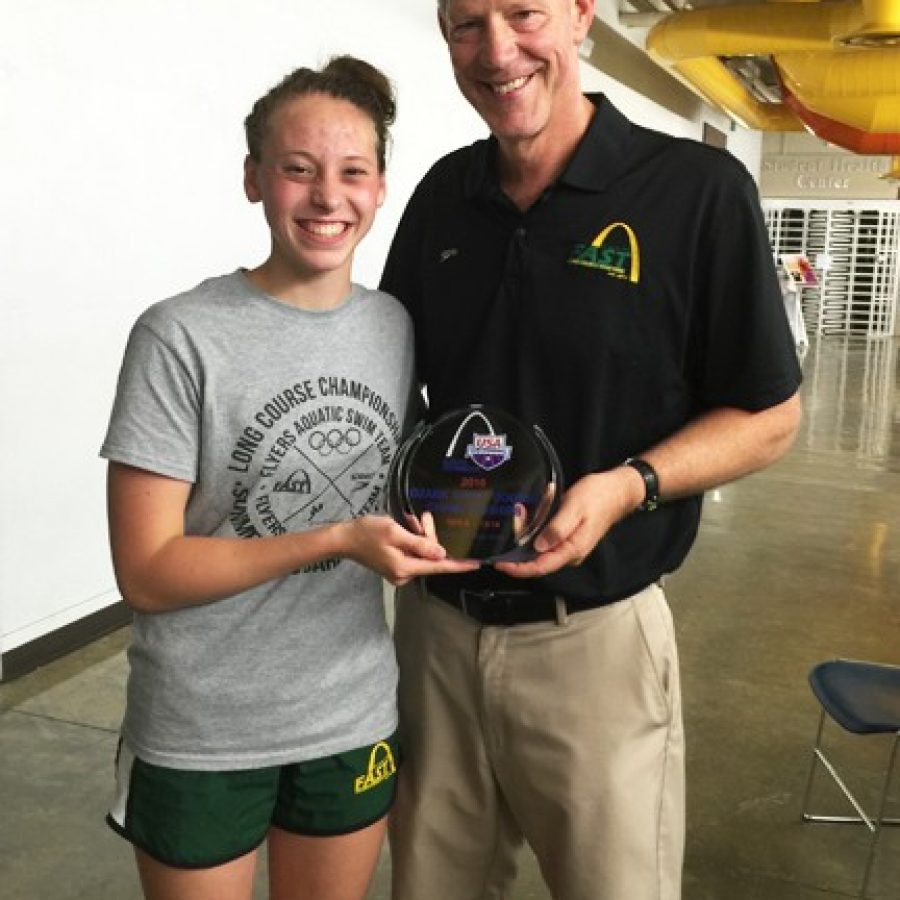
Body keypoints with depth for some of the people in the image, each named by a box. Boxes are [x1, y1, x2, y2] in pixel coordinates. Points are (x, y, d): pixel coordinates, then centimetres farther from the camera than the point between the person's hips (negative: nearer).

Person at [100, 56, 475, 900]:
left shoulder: (396, 328, 1)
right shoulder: (181, 337, -15)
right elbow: (146, 572, -17)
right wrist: (338, 541, -25)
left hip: (356, 722, 5)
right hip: (200, 738, -4)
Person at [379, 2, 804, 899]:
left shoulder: (698, 189, -11)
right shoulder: (443, 194, 3)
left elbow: (769, 416, -5)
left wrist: (626, 485, -22)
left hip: (593, 636, -4)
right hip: (435, 620, 5)